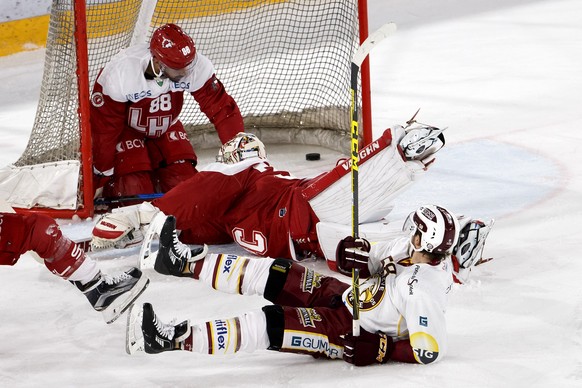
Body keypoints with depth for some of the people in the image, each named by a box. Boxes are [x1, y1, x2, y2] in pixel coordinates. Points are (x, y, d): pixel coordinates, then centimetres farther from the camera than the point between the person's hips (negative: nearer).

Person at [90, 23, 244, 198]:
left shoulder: (197, 67, -29)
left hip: (165, 129, 4)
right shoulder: (119, 74, -36)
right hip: (125, 131, -4)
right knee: (136, 190, -17)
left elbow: (221, 108, -19)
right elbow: (104, 129, -25)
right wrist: (101, 177, -18)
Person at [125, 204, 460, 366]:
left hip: (352, 334, -9)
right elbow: (378, 258, 13)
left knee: (270, 326, -22)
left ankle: (179, 340, -27)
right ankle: (188, 265, 11)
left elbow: (431, 350, -33)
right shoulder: (415, 250, -3)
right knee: (274, 273, 3)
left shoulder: (422, 290, -31)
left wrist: (379, 350, -31)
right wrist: (357, 253, -9)